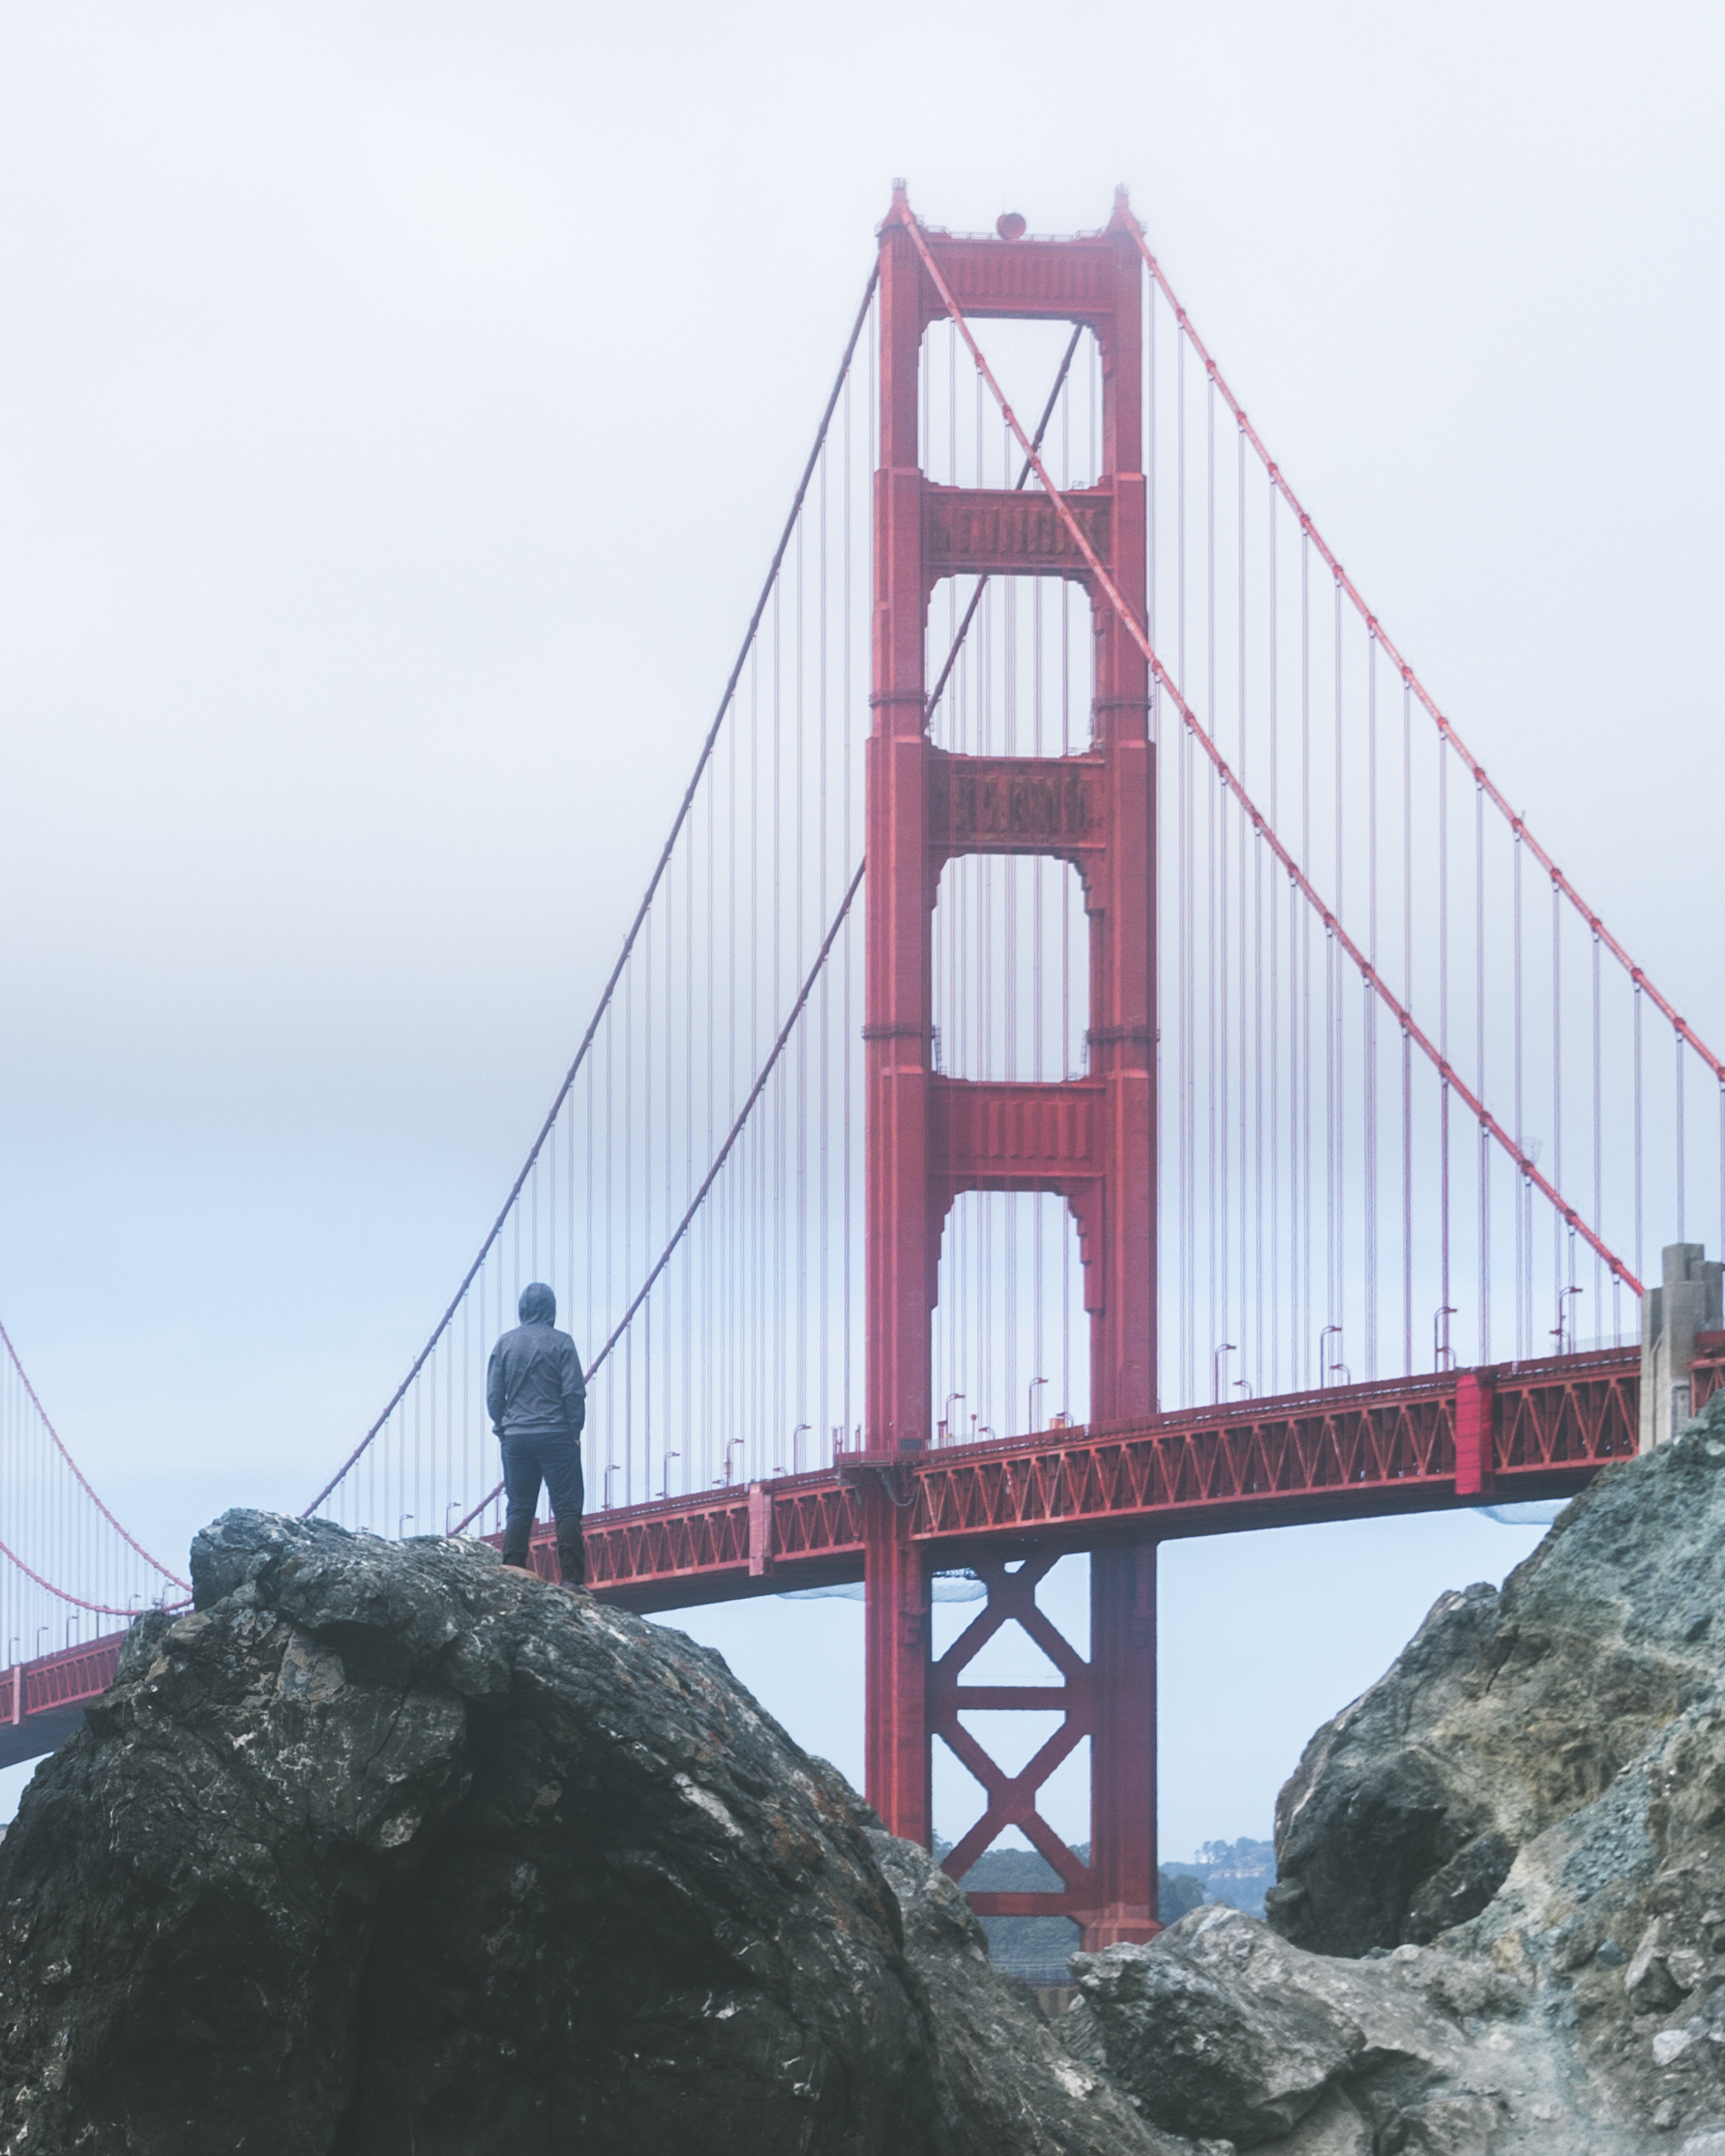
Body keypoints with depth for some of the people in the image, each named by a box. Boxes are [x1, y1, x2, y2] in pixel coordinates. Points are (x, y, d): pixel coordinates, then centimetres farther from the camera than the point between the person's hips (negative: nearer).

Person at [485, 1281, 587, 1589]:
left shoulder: (505, 1344, 4)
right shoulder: (560, 1343, -5)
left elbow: (493, 1395, 5)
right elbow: (574, 1392, -8)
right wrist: (575, 1429, 4)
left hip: (515, 1437, 3)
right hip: (556, 1435, -3)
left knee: (518, 1510, 8)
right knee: (567, 1509, -1)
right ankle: (572, 1578, -8)